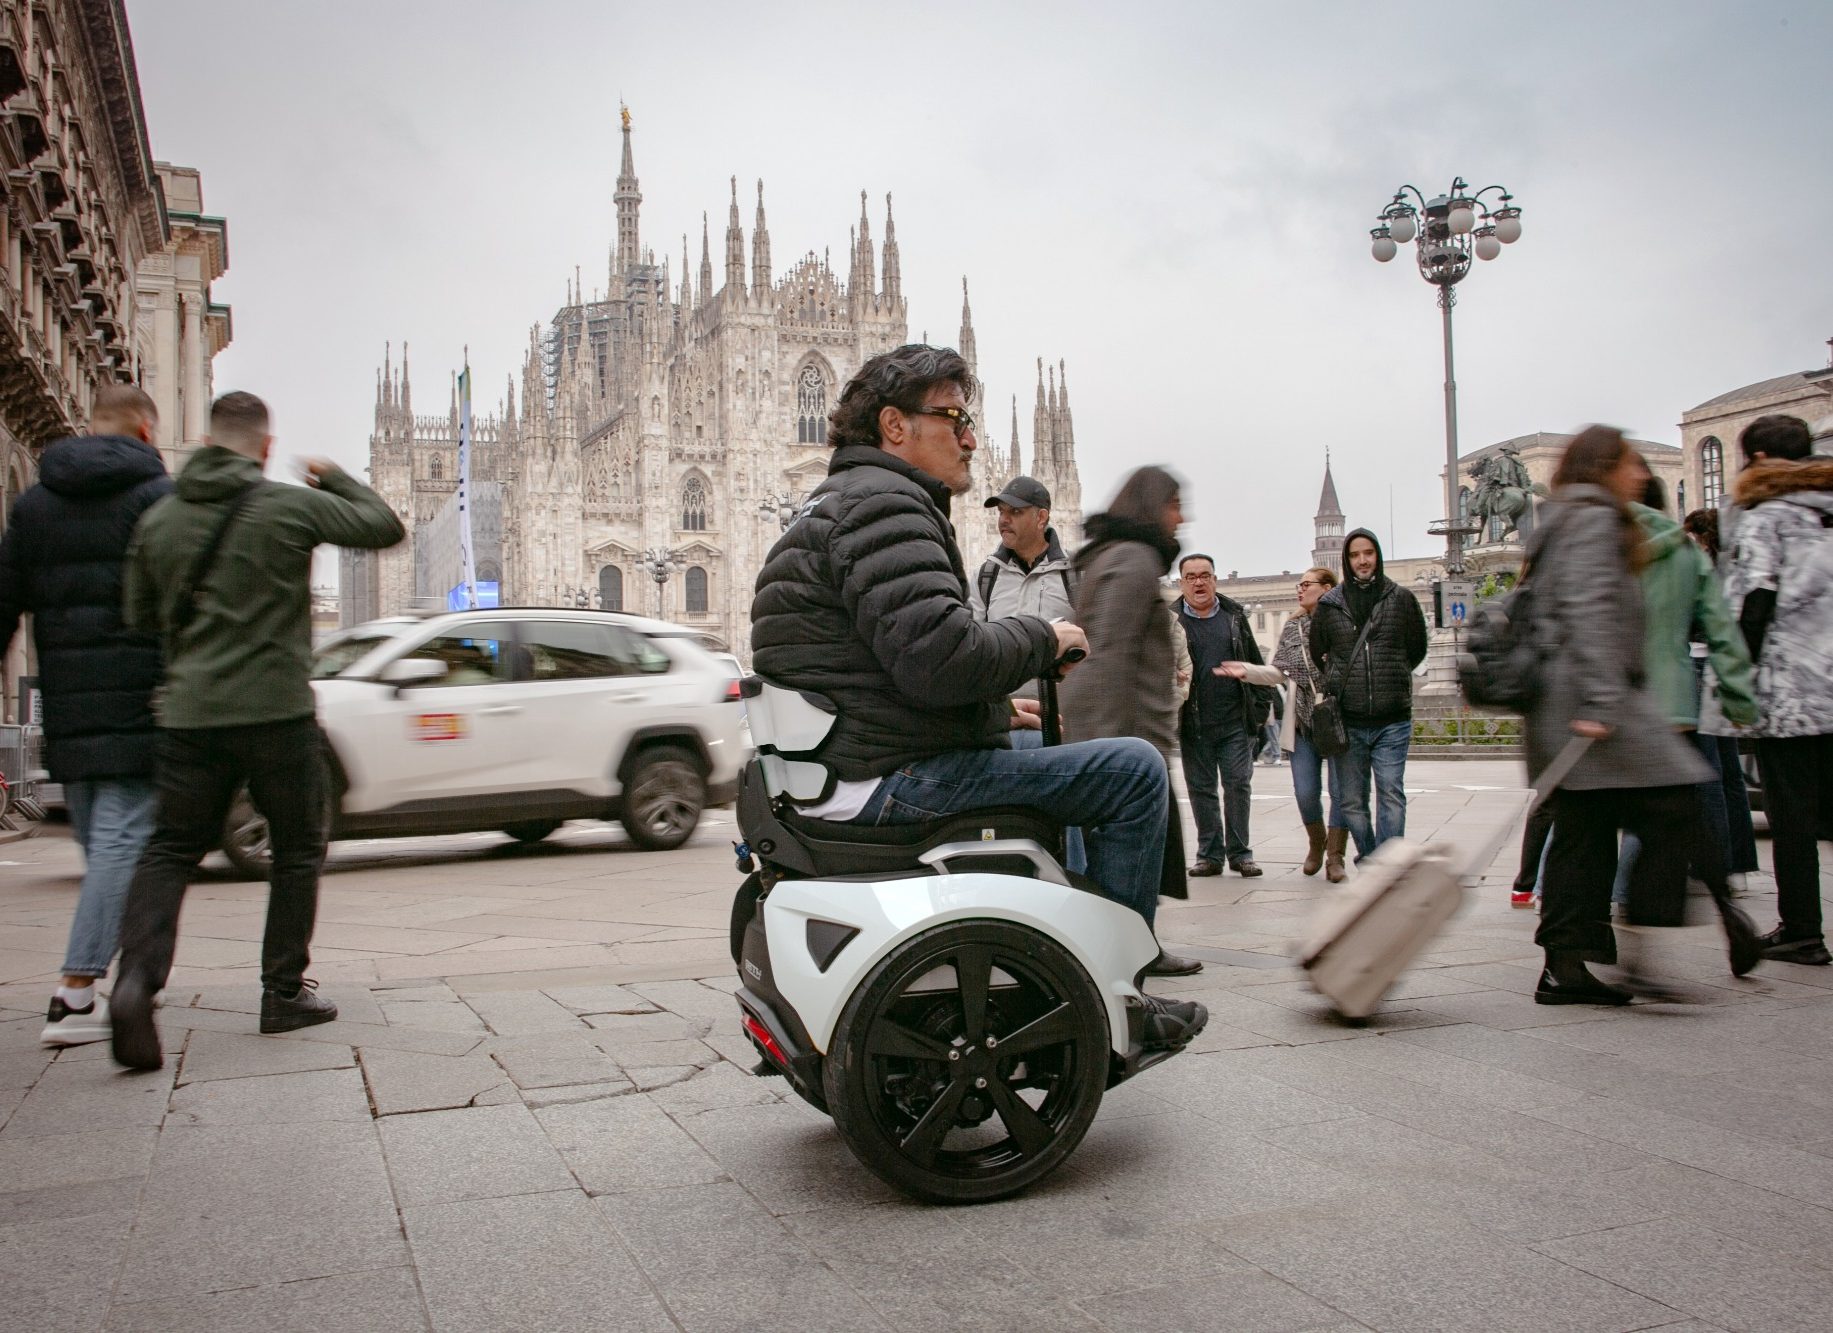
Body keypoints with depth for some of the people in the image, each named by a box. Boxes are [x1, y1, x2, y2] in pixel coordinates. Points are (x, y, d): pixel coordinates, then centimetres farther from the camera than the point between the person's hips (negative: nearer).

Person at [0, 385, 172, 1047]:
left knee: (96, 842, 15)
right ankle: (75, 995, -10)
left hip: (65, 703, 6)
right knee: (122, 840, -5)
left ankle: (87, 988, 18)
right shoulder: (160, 496, -2)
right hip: (138, 695, -5)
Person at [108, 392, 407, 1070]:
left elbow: (140, 617, 13)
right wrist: (336, 477, 21)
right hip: (276, 709, -3)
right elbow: (384, 526, 6)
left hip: (189, 712, 3)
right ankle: (284, 992, 14)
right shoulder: (291, 506, -5)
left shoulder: (158, 519, 8)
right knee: (298, 849, 11)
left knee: (170, 848, 7)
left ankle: (138, 973, -16)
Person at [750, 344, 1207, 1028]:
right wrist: (1042, 638, -9)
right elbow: (938, 655, -26)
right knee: (1134, 771, -10)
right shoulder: (882, 503, -13)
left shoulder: (833, 503, 22)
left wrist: (997, 711, 22)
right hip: (889, 782, -11)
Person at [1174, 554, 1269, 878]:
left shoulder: (1234, 614, 9)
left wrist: (1260, 705, 6)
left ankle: (1239, 853, 10)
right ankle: (1210, 854, 14)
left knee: (1239, 785, 2)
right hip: (1195, 725, -1)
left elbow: (1255, 662, 12)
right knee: (1201, 789, 5)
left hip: (1236, 720, 1)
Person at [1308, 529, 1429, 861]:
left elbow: (1417, 650, 14)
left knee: (1391, 795, -7)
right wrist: (1337, 684, 11)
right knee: (1351, 800, 6)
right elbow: (1317, 655, 17)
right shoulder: (1329, 605, 5)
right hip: (1348, 721, 2)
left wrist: (1391, 677, 10)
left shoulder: (1401, 599, 4)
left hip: (1393, 720, -1)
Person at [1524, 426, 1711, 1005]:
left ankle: (1566, 966, 7)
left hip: (1562, 707, 10)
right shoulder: (1594, 519, -5)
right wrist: (1602, 702, -25)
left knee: (1583, 833, 7)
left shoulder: (1562, 521, 25)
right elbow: (1591, 611, -18)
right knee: (1669, 808, -8)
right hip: (1585, 699, -10)